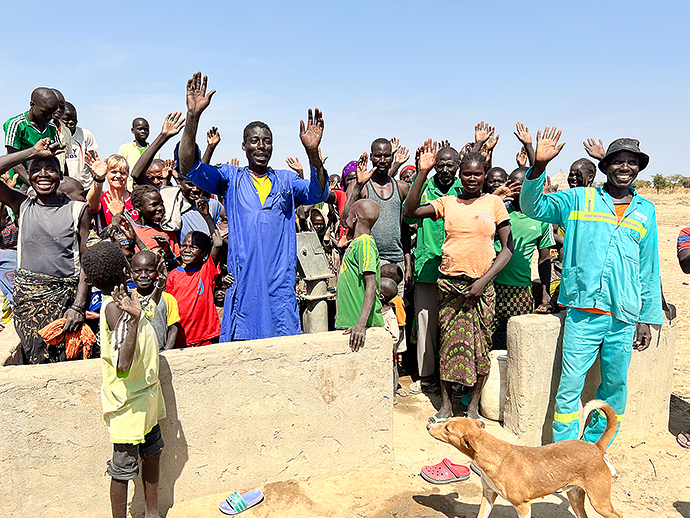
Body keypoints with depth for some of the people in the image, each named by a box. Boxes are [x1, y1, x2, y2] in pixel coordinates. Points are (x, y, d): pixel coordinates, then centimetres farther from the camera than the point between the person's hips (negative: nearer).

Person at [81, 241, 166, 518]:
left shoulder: (125, 298, 1)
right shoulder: (114, 308, -26)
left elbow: (148, 313, 25)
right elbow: (122, 367, -36)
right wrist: (133, 319, -43)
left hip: (145, 397, 10)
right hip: (129, 404, -10)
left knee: (152, 452, 22)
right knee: (124, 469, 8)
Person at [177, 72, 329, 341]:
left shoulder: (287, 180, 14)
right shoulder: (230, 178, 10)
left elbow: (318, 193, -2)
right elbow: (188, 168, -3)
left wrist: (312, 153, -20)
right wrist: (193, 116, -14)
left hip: (281, 286, 1)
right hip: (243, 285, -1)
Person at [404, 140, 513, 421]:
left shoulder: (494, 202, 3)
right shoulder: (447, 202, 6)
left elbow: (508, 248, 1)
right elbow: (411, 211, -7)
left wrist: (483, 280, -8)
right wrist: (422, 172, -12)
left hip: (481, 284, 0)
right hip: (450, 282, 1)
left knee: (479, 343, 4)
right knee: (449, 342, 5)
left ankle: (473, 405, 20)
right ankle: (446, 404, 19)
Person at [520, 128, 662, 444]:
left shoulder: (645, 211, 13)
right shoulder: (578, 199, 6)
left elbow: (649, 269, 14)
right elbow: (533, 206, -2)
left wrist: (648, 318, 12)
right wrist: (539, 166, -18)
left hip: (624, 317, 3)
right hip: (583, 311, -3)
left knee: (615, 386, 11)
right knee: (570, 383, -2)